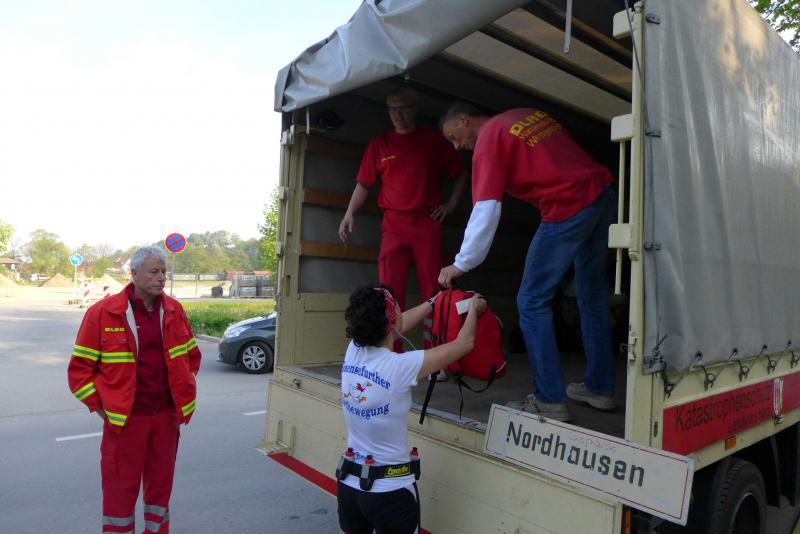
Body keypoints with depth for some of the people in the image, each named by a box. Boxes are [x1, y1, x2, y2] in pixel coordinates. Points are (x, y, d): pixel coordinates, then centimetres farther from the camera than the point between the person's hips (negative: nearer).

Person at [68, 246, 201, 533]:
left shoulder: (174, 311, 1)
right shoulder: (102, 312, -10)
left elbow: (192, 355, 13)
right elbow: (80, 367, -4)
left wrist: (184, 394, 8)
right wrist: (100, 406, -6)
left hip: (166, 414, 4)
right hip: (124, 418, -3)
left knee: (161, 482, 17)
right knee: (120, 487, 8)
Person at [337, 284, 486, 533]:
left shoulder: (353, 351, -7)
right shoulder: (400, 366, -23)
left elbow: (399, 325, 12)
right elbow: (464, 342, -10)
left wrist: (434, 301, 24)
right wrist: (473, 308, 9)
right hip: (389, 490, -5)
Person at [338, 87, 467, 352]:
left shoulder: (434, 139, 11)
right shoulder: (379, 144, 13)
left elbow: (461, 174, 18)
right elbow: (364, 183, 10)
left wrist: (451, 203, 7)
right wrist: (349, 213, -2)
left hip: (428, 222, 0)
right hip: (394, 223, 1)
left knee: (432, 288, -2)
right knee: (391, 289, -9)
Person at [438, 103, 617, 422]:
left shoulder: (488, 139, -2)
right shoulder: (527, 114, 21)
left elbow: (486, 212, -11)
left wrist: (461, 265, -7)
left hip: (568, 209, -9)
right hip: (605, 192, 9)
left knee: (532, 303, 0)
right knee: (593, 298, 17)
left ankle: (550, 401, 3)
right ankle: (599, 388, 28)